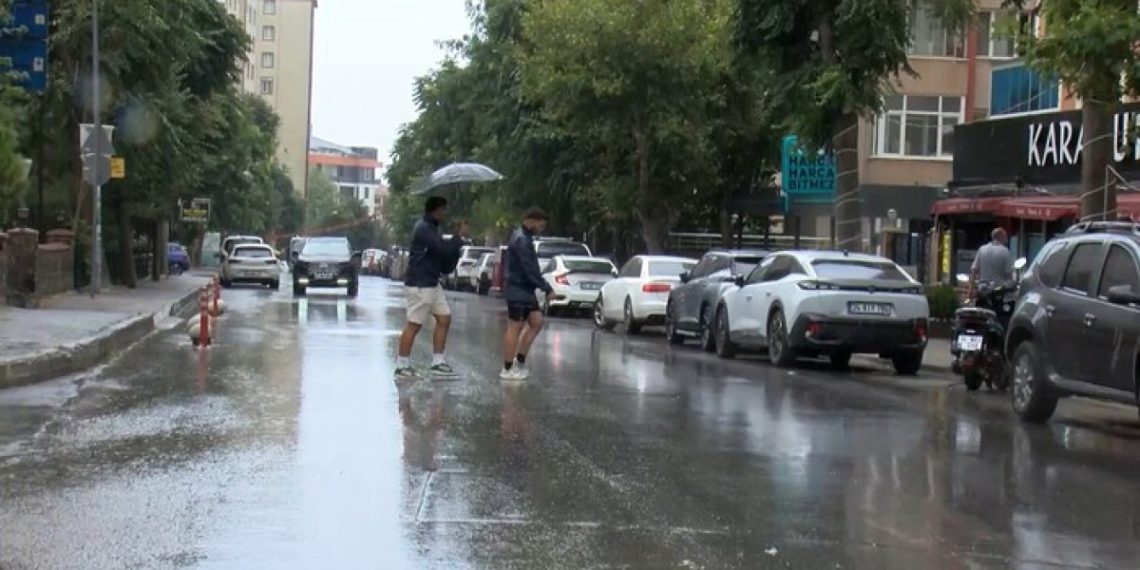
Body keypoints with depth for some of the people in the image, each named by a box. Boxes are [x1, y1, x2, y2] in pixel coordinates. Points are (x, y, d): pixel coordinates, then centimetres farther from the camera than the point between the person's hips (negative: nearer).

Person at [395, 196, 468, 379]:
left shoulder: (431, 229, 16)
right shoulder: (423, 229, -15)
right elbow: (444, 249, -24)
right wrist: (460, 236, -10)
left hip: (432, 283, 10)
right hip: (420, 284, -10)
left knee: (444, 319, 8)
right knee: (414, 324, -5)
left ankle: (437, 363, 12)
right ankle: (402, 366, 2)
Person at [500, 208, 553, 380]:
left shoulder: (524, 238, 14)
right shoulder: (521, 240, -19)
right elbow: (530, 270, -23)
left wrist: (542, 286, 12)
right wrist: (547, 288, -18)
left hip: (525, 290, 10)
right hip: (518, 291, -10)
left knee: (536, 322, 11)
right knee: (515, 328, -4)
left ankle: (519, 360, 16)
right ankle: (507, 369, 2)